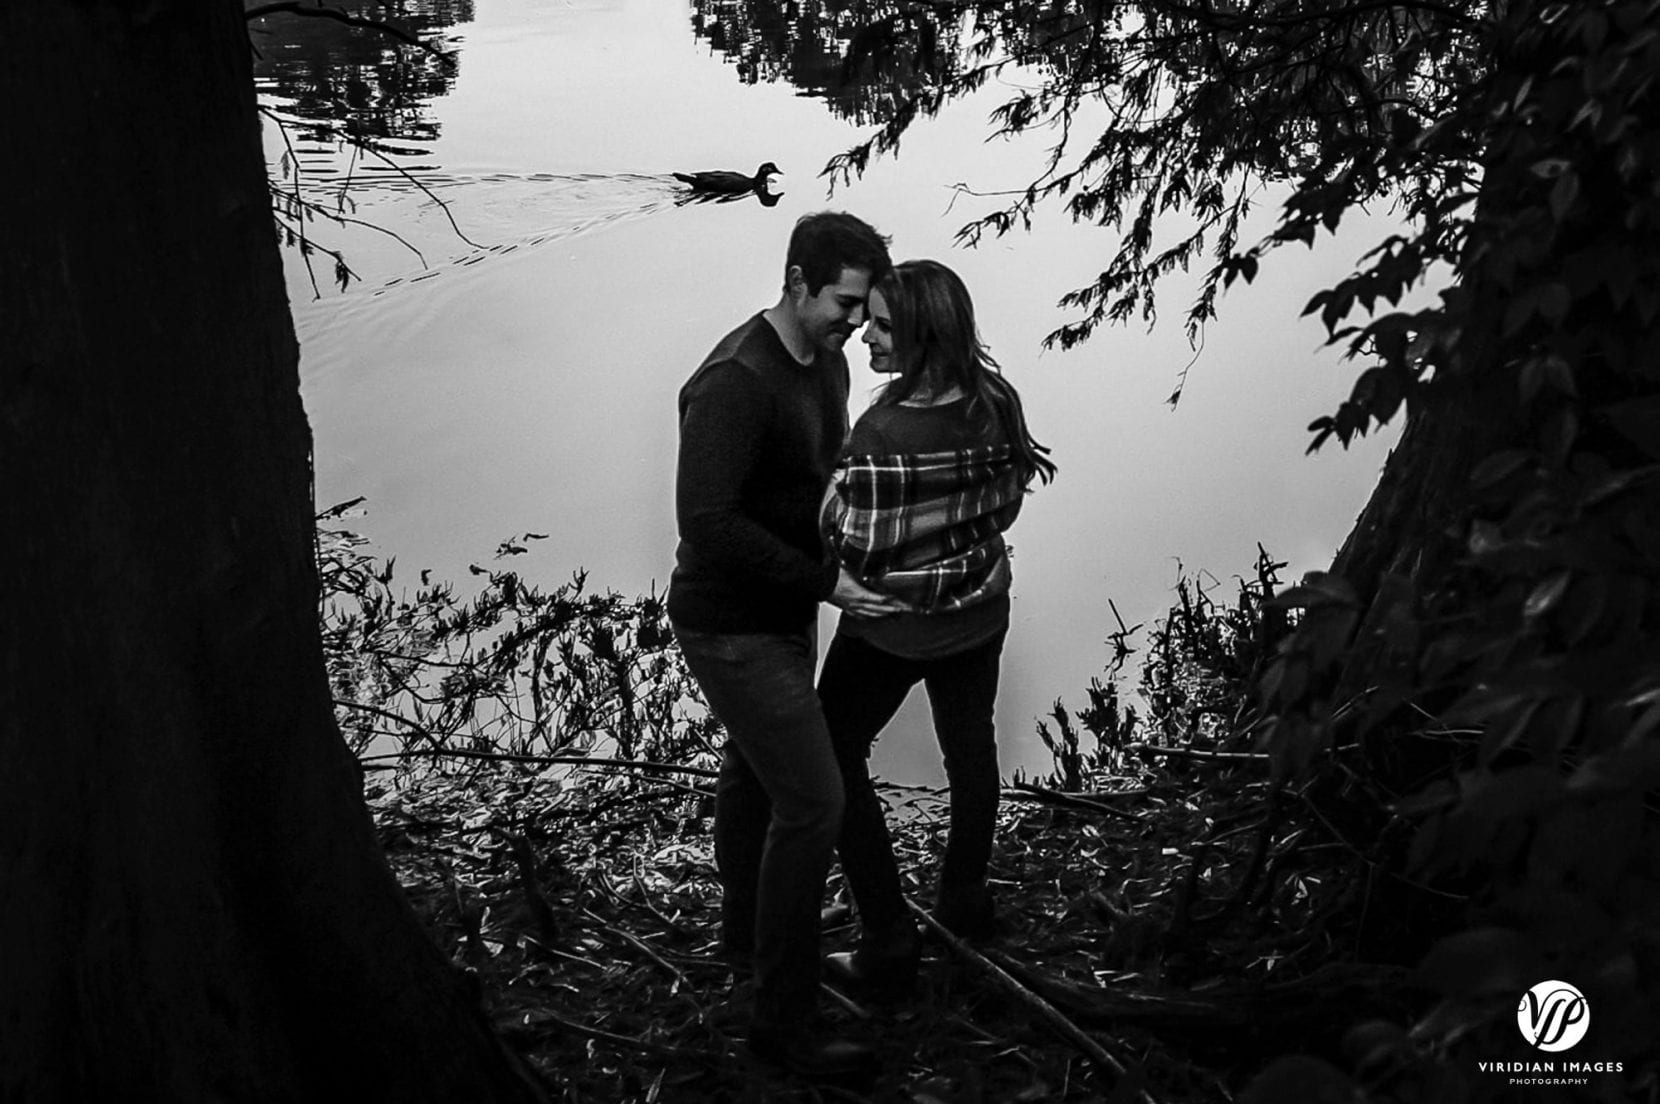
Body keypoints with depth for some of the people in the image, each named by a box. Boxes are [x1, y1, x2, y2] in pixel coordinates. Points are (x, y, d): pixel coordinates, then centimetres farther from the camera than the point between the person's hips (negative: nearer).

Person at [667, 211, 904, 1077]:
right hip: (731, 627, -9)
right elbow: (706, 524, -33)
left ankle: (746, 929, 48)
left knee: (753, 770, 25)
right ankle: (782, 1015, 6)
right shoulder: (736, 382, -28)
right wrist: (825, 583, -28)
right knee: (813, 802, -8)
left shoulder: (828, 362, 2)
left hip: (782, 614, 10)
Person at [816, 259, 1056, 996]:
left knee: (835, 755, 11)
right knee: (970, 747, 24)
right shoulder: (994, 399, -11)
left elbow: (858, 550, -25)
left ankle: (889, 943, 12)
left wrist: (830, 494, -9)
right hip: (980, 610, 6)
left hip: (891, 627, -6)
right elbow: (1006, 502, 2)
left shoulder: (884, 435, -32)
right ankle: (965, 901, 43)